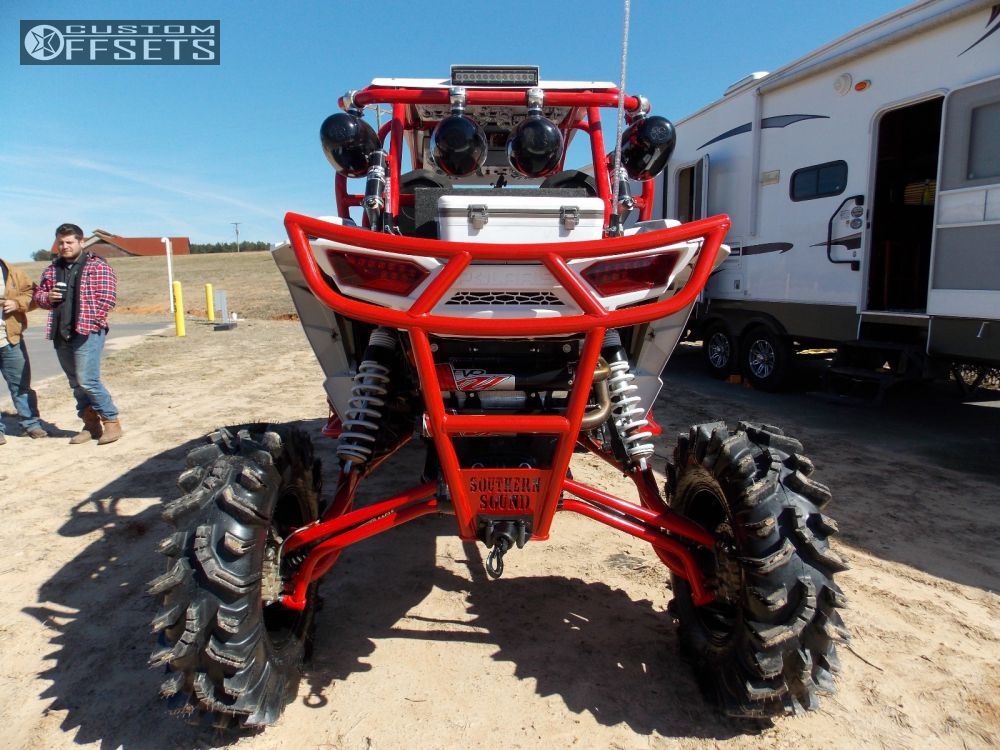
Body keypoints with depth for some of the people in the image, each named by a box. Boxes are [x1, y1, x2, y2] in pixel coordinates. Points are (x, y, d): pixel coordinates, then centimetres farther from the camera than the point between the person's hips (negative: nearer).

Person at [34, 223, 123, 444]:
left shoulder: (98, 266, -3)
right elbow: (38, 294, 23)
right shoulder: (52, 269, 16)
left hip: (87, 332, -7)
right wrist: (47, 297, 0)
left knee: (87, 380, -12)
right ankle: (91, 424, 20)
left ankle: (111, 421, 1)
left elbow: (107, 299, -9)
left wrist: (87, 322, -13)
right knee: (75, 382, 11)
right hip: (60, 334, 7)